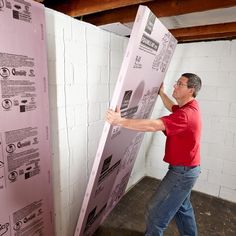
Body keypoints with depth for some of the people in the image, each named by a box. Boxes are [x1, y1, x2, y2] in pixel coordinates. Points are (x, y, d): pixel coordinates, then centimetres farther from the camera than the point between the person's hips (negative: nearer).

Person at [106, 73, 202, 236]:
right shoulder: (190, 107, 3)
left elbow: (153, 125, -40)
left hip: (182, 171, -10)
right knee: (182, 206, 28)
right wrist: (161, 92, 29)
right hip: (188, 169, 10)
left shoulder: (185, 115, -29)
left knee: (156, 210, 4)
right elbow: (172, 107, 25)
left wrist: (120, 121, -42)